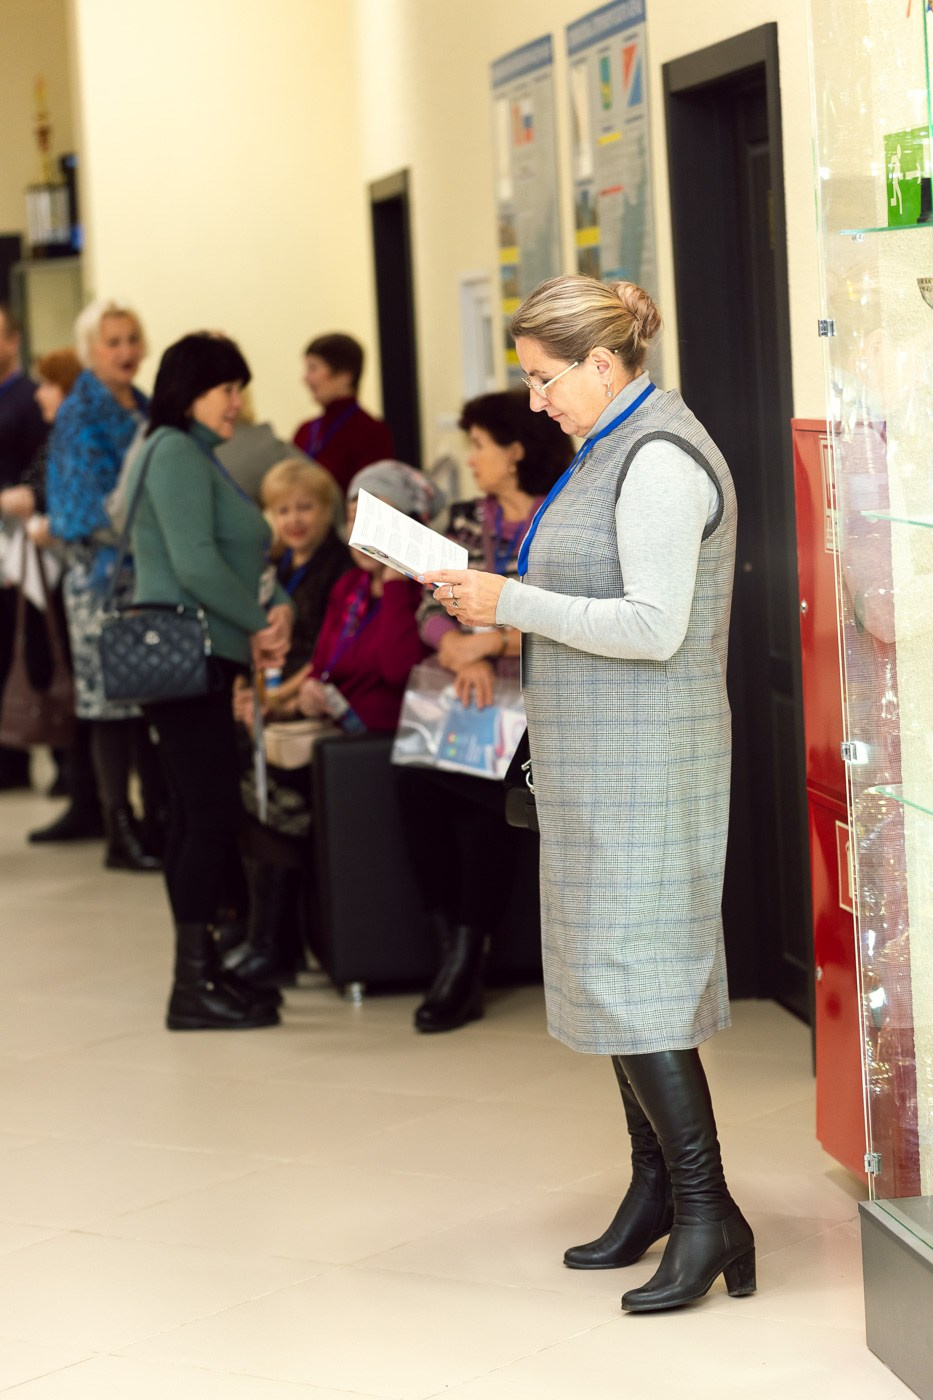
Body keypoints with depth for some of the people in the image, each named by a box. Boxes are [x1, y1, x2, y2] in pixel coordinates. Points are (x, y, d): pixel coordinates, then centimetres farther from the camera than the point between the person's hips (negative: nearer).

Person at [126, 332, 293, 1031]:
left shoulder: (200, 457, 21)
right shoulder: (174, 454, -11)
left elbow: (242, 558, 19)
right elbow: (194, 563, -20)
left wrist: (277, 607, 0)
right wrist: (262, 622, -9)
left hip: (207, 659, 10)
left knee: (197, 816, 12)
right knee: (214, 816, -10)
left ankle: (203, 970, 17)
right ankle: (195, 987, -8)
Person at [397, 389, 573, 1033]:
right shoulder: (468, 521, 18)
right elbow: (433, 610, 8)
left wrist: (495, 642, -17)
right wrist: (462, 653, -13)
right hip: (475, 696, 5)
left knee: (487, 787, -32)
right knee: (415, 775, -26)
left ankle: (465, 961, -22)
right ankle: (453, 950, -21)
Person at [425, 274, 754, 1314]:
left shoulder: (660, 460, -17)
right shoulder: (612, 449, 16)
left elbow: (654, 626, -23)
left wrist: (513, 603, -18)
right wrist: (492, 597, 9)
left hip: (643, 758, -11)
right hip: (599, 759, 11)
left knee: (629, 974, -11)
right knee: (607, 966, 14)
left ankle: (708, 1214, -8)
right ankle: (655, 1191, 22)